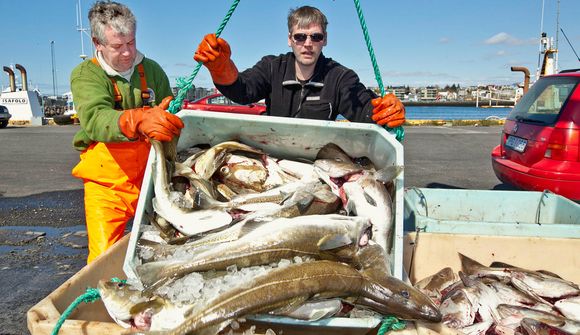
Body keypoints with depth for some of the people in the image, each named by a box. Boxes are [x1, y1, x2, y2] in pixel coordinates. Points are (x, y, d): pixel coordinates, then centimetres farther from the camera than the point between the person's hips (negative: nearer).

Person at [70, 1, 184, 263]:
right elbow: (95, 120, -25)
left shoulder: (152, 70, 7)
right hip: (107, 183, -2)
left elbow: (168, 120, 14)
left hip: (151, 178, 3)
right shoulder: (86, 75, -3)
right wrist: (139, 121, -44)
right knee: (104, 257, -9)